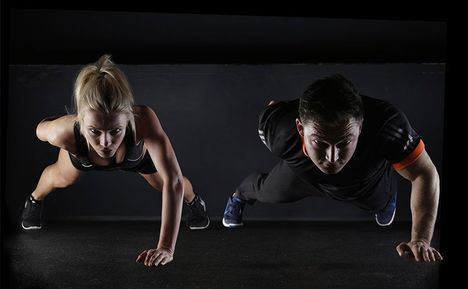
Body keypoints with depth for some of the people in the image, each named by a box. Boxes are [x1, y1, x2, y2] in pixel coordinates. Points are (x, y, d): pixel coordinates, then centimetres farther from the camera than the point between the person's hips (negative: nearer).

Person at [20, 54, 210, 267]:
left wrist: (166, 248, -59)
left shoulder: (143, 120, -52)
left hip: (138, 153, 0)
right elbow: (42, 128, -21)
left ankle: (193, 201, 58)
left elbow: (173, 181, -55)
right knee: (61, 179, 27)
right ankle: (35, 200, 63)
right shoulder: (65, 132, -46)